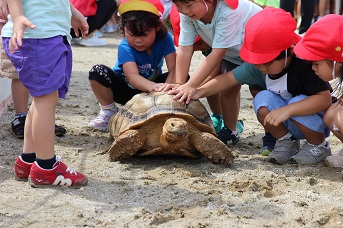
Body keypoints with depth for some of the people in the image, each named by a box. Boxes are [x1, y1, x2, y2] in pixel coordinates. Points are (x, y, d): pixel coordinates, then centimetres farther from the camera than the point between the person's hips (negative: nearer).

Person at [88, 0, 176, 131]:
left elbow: (174, 69, -29)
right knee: (97, 72, -31)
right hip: (125, 89, -3)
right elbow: (132, 76, -45)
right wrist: (152, 86, -67)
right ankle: (109, 111, -8)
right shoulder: (125, 48, -29)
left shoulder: (164, 39, -20)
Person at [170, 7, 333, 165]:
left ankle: (318, 146, -9)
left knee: (296, 103, -34)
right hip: (287, 125, 5)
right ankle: (286, 142, -4)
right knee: (263, 99, -21)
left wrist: (288, 110, -46)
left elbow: (325, 98, -38)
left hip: (319, 122, -5)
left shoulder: (305, 65, -31)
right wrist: (200, 91, -22)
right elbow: (229, 79, -8)